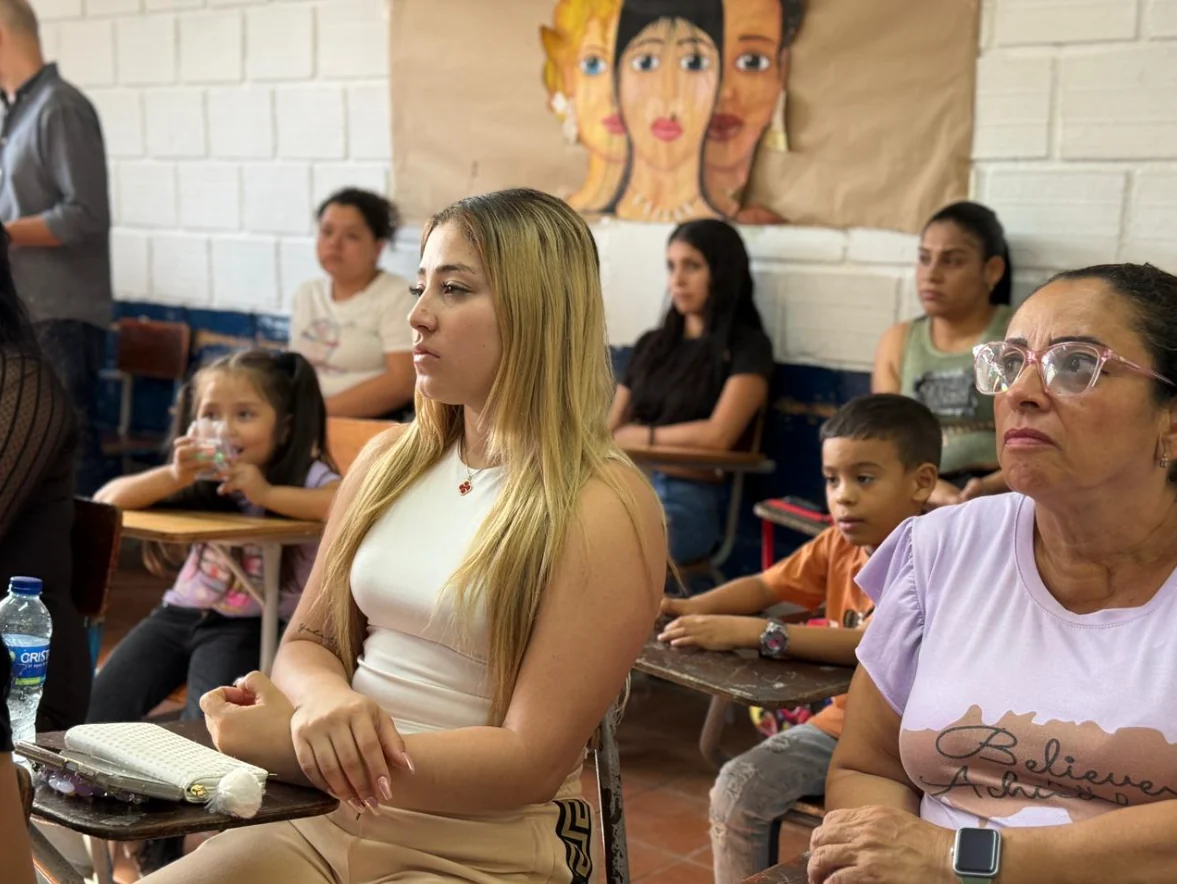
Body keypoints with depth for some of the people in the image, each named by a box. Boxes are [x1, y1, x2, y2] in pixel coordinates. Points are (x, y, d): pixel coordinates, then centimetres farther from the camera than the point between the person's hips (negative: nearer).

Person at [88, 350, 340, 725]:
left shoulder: (306, 475, -11)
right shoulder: (199, 480, 1)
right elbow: (105, 500, -4)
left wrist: (267, 493, -33)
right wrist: (173, 477, -21)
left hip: (255, 625, -5)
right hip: (181, 612, 5)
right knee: (97, 713, -6)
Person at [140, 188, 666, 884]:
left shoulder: (604, 507, -13)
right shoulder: (392, 460, 6)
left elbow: (531, 762, -16)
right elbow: (308, 642, 11)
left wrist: (291, 747, -21)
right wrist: (324, 700, -14)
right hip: (329, 822, 5)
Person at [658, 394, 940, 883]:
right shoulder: (838, 545, 3)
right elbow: (763, 586, 10)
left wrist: (752, 632, -42)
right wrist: (690, 608, -11)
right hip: (842, 721, 7)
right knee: (738, 786, -9)